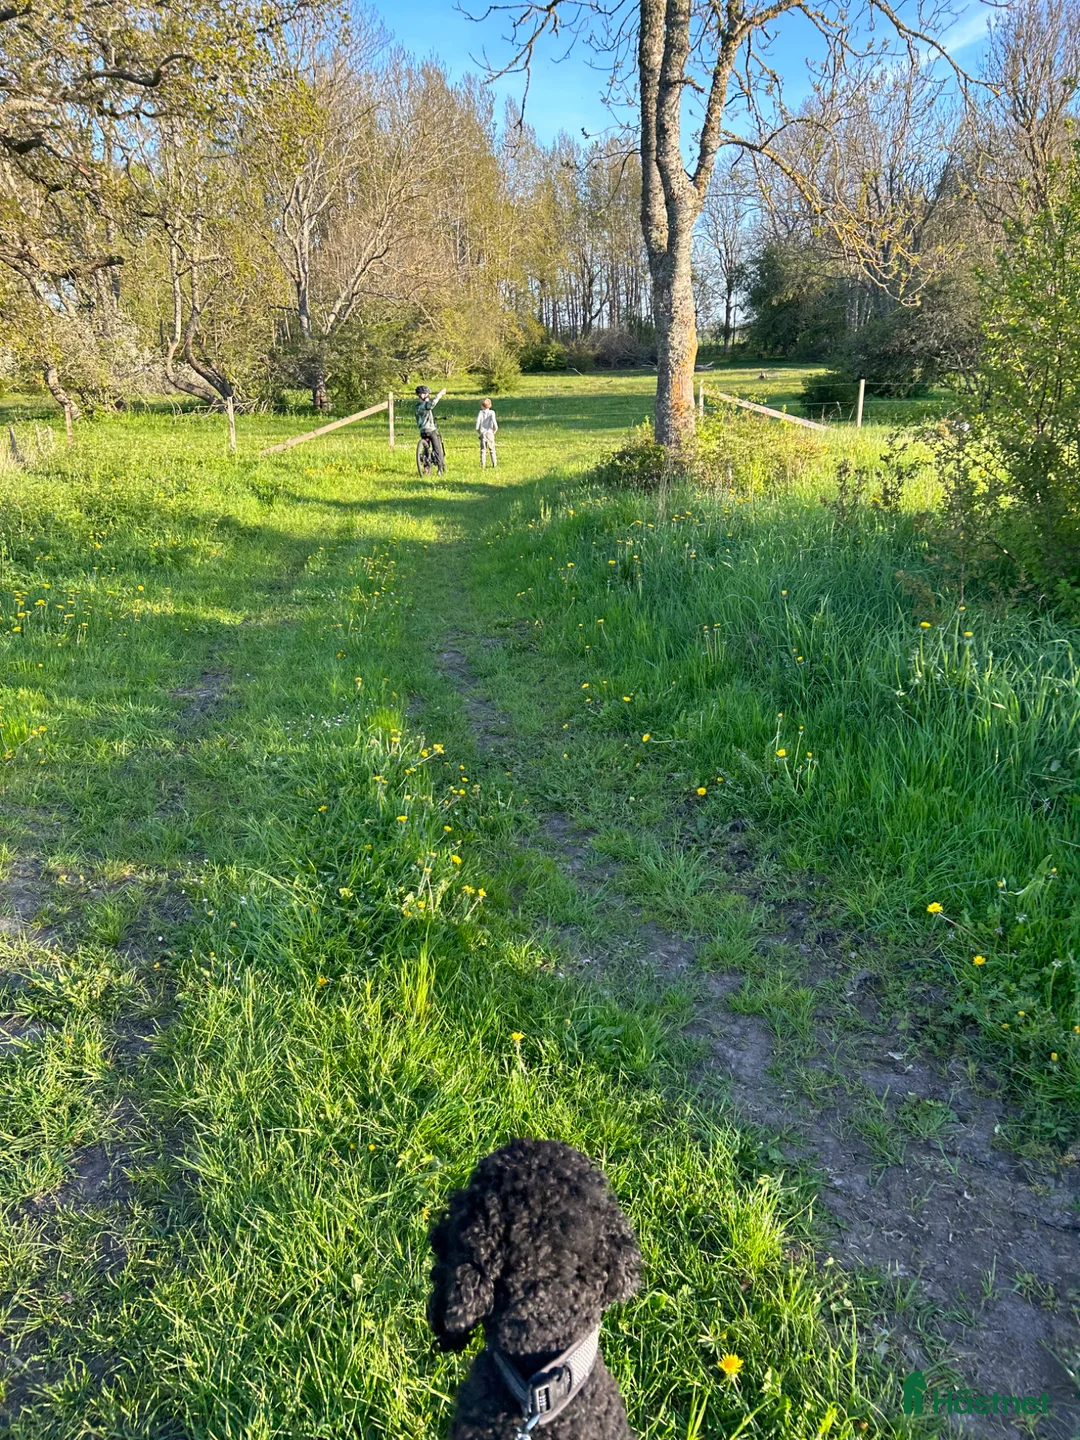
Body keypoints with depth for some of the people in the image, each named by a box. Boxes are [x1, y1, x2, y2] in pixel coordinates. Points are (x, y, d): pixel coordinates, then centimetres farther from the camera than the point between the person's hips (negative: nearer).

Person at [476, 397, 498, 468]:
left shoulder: (481, 412, -1)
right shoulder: (491, 412, -3)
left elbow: (478, 422, -7)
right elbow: (494, 422, -15)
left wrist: (478, 431, 7)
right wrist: (495, 430, 2)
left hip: (482, 433, 0)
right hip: (490, 433, 0)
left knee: (483, 450, 4)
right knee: (492, 450, 10)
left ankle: (483, 465, 0)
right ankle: (494, 465, 10)